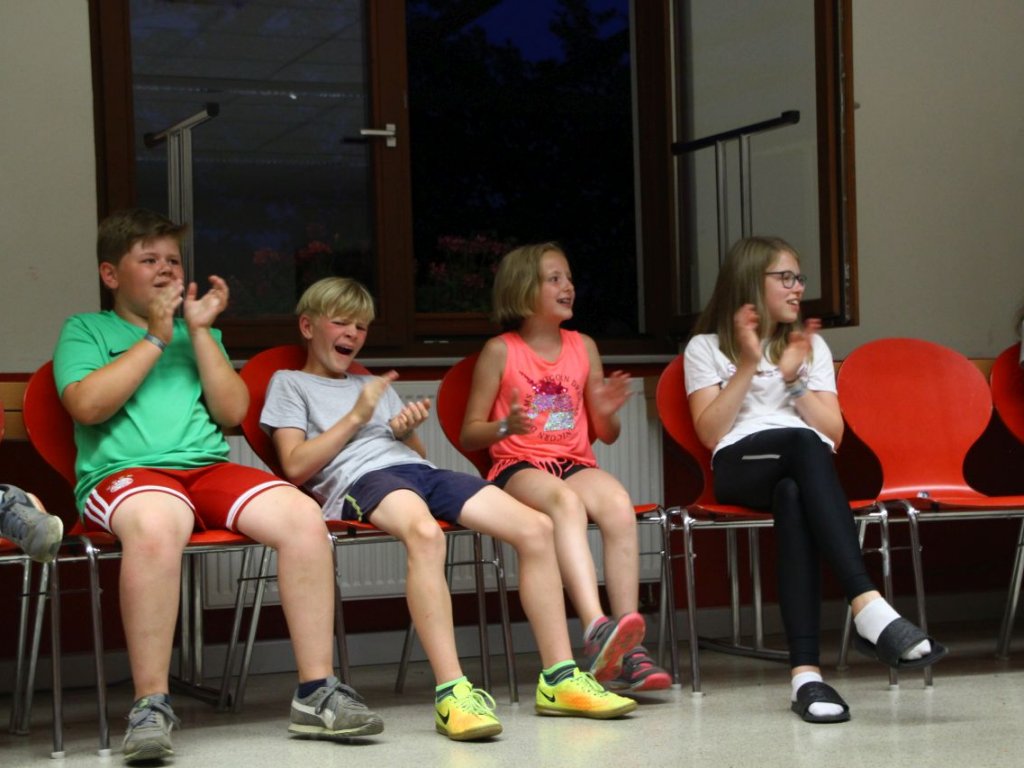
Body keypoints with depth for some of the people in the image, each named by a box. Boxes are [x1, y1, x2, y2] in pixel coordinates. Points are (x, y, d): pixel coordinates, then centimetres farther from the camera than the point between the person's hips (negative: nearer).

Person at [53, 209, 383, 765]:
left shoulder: (198, 333, 28)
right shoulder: (85, 330, 16)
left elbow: (233, 411, 14)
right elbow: (88, 405, -4)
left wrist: (199, 329, 7)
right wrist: (156, 336, 1)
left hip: (209, 468, 4)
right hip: (124, 472, -4)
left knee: (303, 515, -25)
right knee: (157, 523, -41)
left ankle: (317, 692, -20)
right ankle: (151, 706, -34)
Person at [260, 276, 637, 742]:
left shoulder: (375, 387, 36)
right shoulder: (289, 384, 17)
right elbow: (295, 467, 2)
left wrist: (408, 432, 8)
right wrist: (356, 417, 0)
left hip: (419, 470, 7)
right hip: (357, 480, -6)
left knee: (536, 528, -17)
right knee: (425, 532, -43)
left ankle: (559, 678, -13)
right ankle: (451, 692, -50)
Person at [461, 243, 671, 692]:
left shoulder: (584, 347, 17)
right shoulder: (500, 352, 5)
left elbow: (606, 435, 20)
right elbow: (469, 435, 4)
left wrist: (607, 412, -3)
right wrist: (505, 427, -16)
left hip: (576, 464, 3)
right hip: (518, 467, -3)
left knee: (617, 502, -32)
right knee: (564, 501, -39)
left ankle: (626, 652, -36)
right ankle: (597, 630, -54)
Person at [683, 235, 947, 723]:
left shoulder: (811, 345, 26)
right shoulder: (706, 348, 18)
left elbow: (834, 434, 14)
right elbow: (710, 433, 2)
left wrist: (794, 376, 3)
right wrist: (748, 366, -2)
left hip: (800, 471, 2)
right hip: (741, 467, -2)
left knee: (793, 497, -40)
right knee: (804, 445, -39)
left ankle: (805, 671, -55)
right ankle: (868, 607, -56)